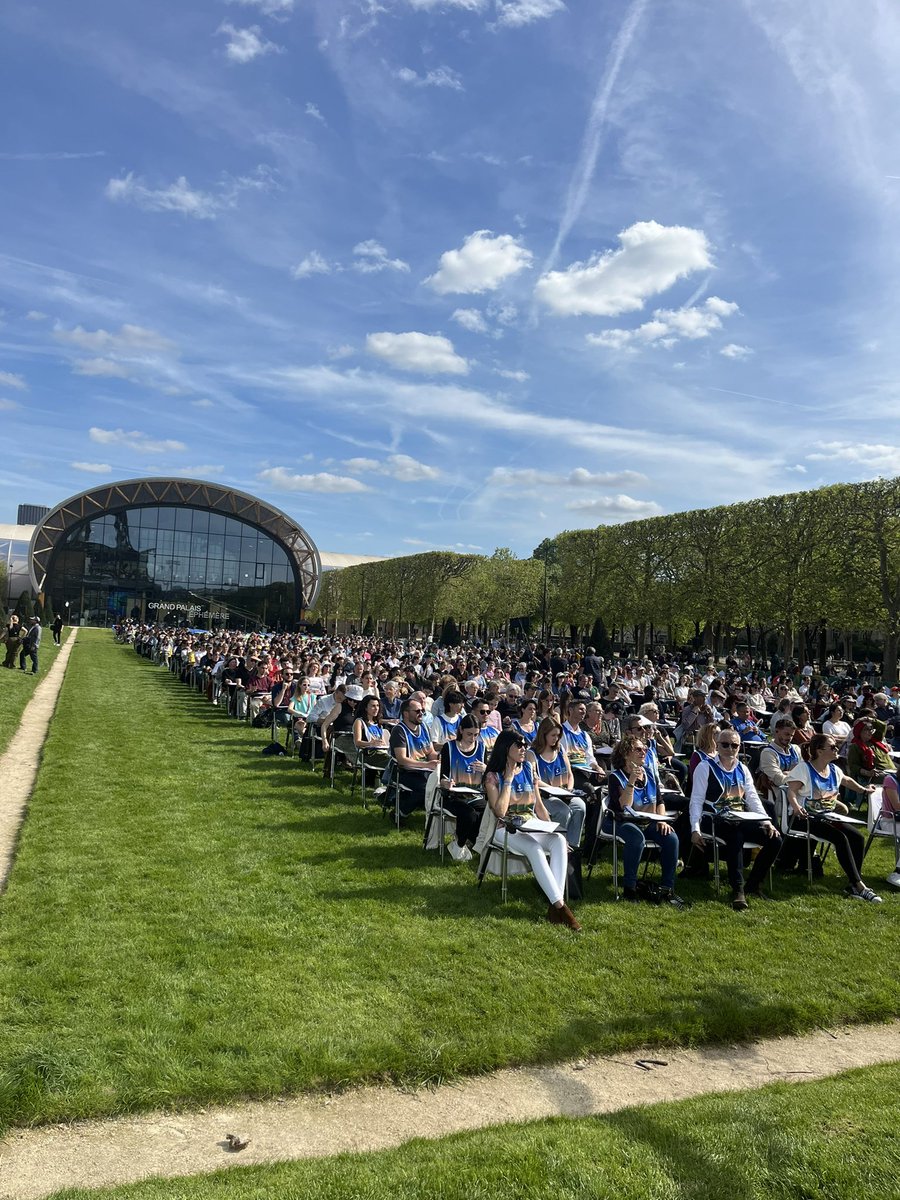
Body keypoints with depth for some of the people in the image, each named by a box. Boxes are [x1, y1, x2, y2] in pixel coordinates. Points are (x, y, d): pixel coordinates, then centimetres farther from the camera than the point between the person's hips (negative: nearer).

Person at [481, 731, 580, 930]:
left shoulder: (528, 770, 12)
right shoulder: (493, 776, -2)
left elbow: (539, 805, 15)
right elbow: (500, 812, -14)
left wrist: (551, 829, 2)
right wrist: (509, 779, -12)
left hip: (533, 827, 5)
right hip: (506, 831, -4)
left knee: (559, 840, -27)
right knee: (534, 848, -35)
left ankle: (556, 904, -35)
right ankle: (559, 905, -35)